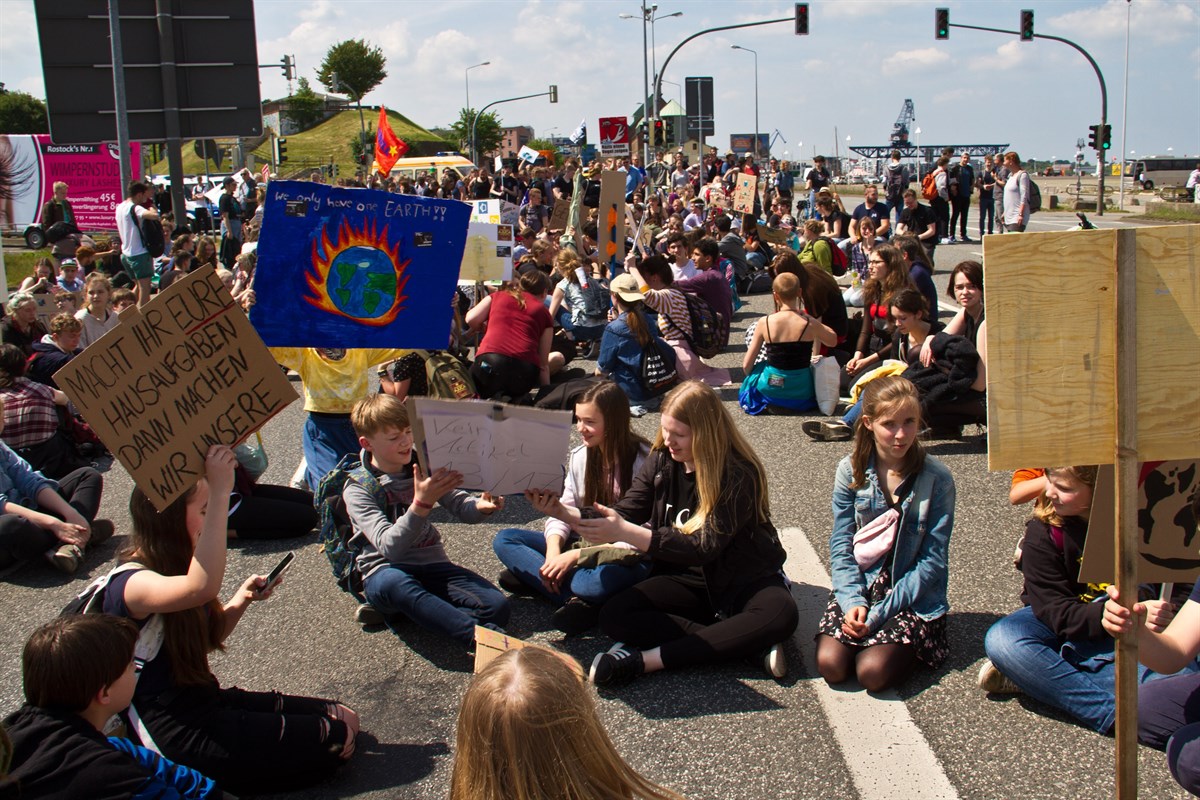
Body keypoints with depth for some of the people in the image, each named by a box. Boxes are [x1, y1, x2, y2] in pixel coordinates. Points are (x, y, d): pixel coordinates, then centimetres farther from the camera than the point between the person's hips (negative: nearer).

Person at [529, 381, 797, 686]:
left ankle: (648, 659, -34)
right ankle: (751, 644, -24)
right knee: (613, 616, -21)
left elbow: (704, 547, -27)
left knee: (780, 614, -37)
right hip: (688, 580, 5)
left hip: (746, 578, -4)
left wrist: (625, 532, -35)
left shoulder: (740, 475, -20)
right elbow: (621, 518, -2)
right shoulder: (661, 463, -1)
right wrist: (562, 512, -19)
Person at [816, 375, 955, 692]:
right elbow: (841, 545, 0)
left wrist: (880, 612, -16)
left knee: (873, 672, -24)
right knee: (831, 665, -21)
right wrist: (852, 600, -16)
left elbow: (933, 561, -10)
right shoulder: (851, 470, -2)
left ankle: (906, 650, 8)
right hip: (859, 586, 2)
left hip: (914, 597, -2)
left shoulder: (937, 479, -10)